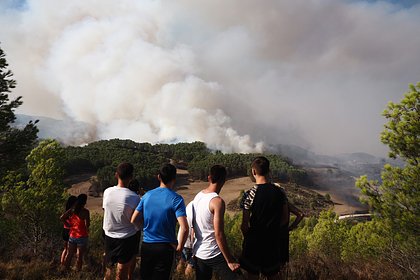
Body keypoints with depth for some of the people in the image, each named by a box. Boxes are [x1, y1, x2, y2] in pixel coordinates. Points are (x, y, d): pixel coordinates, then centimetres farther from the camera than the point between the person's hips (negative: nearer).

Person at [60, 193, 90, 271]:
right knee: (80, 256, 9)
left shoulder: (72, 210, -1)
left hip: (72, 235, 5)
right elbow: (87, 224, -24)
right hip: (82, 237, -5)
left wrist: (69, 224, 7)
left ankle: (66, 269, 34)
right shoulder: (85, 211, -19)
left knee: (69, 254, 20)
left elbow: (62, 217, -1)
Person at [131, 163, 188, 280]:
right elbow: (184, 229, -24)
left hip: (146, 245, 4)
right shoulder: (176, 199, -16)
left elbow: (134, 220, 2)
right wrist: (179, 247, -9)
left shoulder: (147, 195, -3)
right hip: (165, 248, -4)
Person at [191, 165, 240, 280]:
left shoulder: (198, 196, 1)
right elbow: (219, 235, -22)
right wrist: (230, 261, -14)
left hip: (198, 252, 8)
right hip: (213, 254, -8)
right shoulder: (217, 201, -21)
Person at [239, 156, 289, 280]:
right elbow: (285, 219, 3)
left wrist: (247, 237, 3)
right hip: (274, 241, 4)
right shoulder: (279, 192, -7)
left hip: (254, 242, -3)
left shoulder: (249, 194, -20)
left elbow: (244, 225, -16)